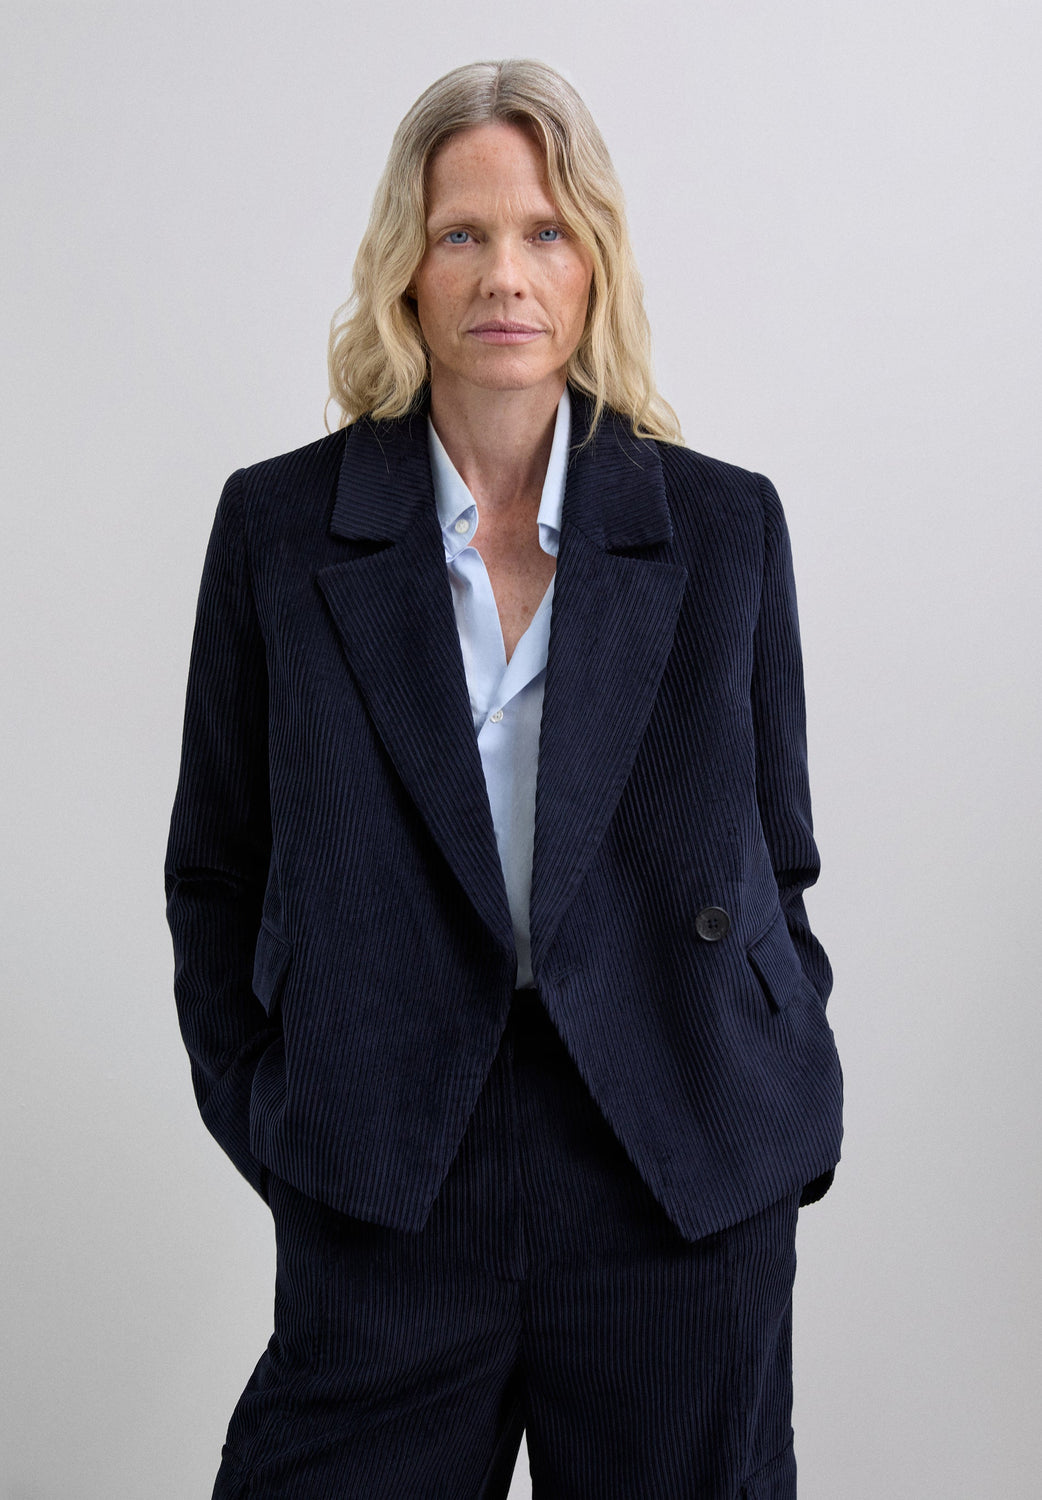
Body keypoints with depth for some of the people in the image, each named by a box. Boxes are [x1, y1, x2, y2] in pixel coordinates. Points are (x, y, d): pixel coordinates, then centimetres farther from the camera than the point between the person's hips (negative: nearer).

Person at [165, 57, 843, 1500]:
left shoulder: (725, 525, 2)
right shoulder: (280, 523, 2)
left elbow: (776, 859, 9)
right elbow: (214, 873, 7)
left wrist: (779, 1131, 3)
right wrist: (266, 1117, 0)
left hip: (684, 1208, 1)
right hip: (384, 1217, 0)